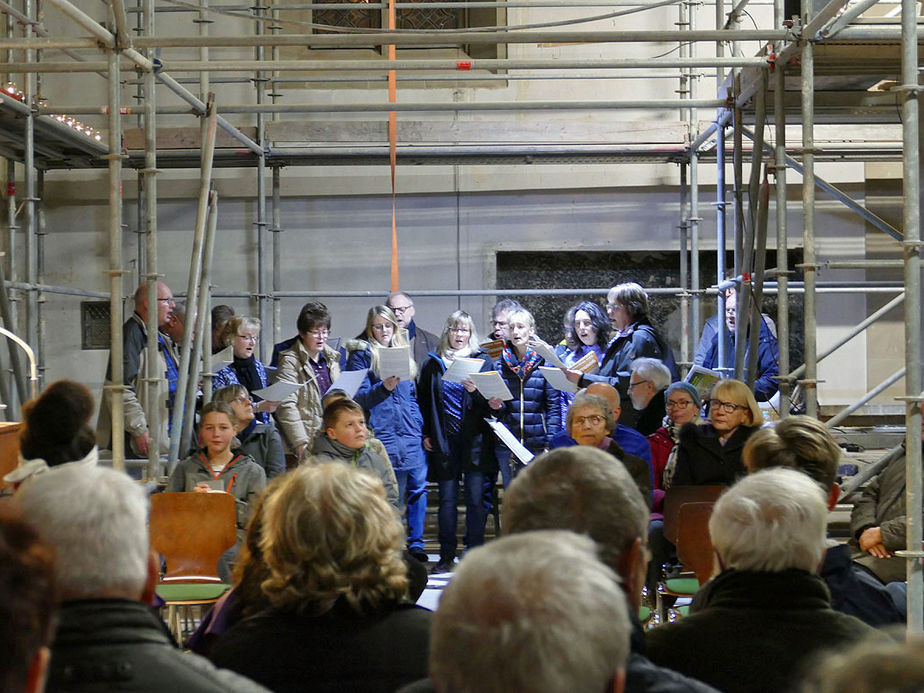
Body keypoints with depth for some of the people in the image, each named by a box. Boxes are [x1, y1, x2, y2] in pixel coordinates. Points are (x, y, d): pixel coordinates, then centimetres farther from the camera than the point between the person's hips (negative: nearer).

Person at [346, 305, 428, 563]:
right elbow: (359, 397, -6)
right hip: (382, 434, -5)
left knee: (418, 487, 0)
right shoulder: (362, 355, 2)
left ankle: (415, 543, 9)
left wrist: (422, 428, 14)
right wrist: (384, 387, -22)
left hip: (411, 435, 5)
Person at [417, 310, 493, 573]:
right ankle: (447, 556, 10)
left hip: (474, 439, -1)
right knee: (447, 499, 4)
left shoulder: (482, 360, 7)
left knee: (476, 499, -2)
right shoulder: (433, 363, 10)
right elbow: (424, 401, 12)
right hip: (443, 440, 1)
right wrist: (425, 434, 4)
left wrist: (476, 391, -17)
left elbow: (492, 400, 3)